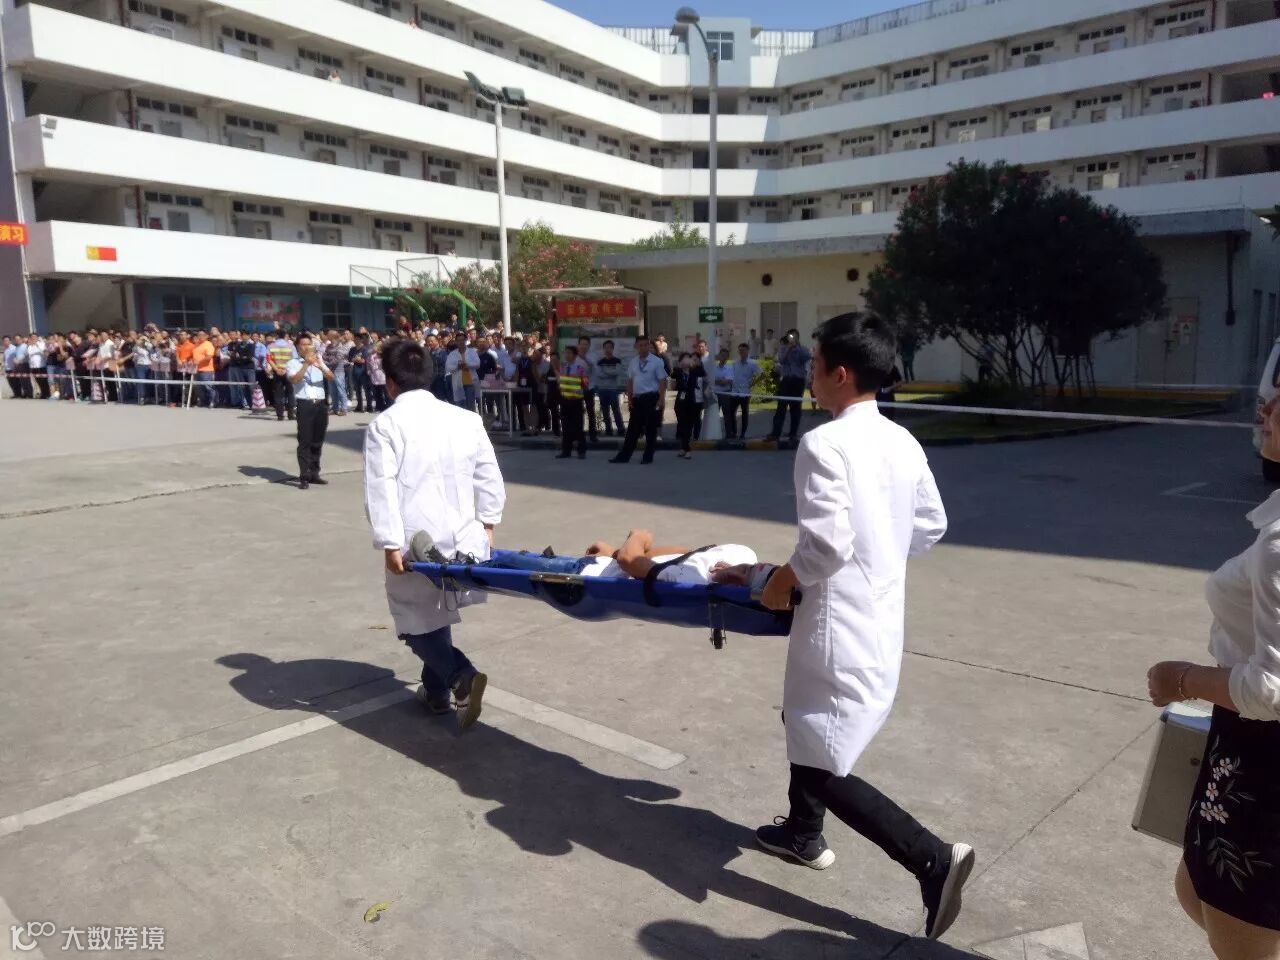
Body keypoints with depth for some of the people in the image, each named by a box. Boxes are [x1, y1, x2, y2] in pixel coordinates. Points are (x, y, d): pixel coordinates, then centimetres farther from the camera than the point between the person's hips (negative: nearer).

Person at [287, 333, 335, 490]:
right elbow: (294, 380, -15)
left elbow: (331, 378, 2)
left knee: (317, 442, 8)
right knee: (305, 441, -8)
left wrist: (320, 366, -15)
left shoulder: (318, 361, 17)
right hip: (305, 405, -4)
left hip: (321, 404, 4)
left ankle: (314, 473, 16)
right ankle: (304, 477, -10)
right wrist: (306, 363, -19)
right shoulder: (293, 363, 4)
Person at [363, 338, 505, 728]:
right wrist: (487, 524, 15)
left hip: (416, 540, -5)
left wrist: (390, 543, -15)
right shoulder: (466, 419, 5)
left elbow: (381, 490, -16)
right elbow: (490, 478, 7)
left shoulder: (384, 424, -8)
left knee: (416, 619, 7)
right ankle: (436, 690, 29)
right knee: (437, 610, 21)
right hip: (460, 535, 5)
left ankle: (462, 675, -14)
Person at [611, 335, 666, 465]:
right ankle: (624, 456, 10)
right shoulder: (633, 362, 10)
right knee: (633, 428, 7)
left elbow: (662, 381, -8)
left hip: (651, 398, -5)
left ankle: (648, 457, 10)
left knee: (650, 428, 2)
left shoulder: (656, 362, -5)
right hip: (637, 399, 5)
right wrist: (629, 397, 8)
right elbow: (630, 381, 15)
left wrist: (661, 399, -15)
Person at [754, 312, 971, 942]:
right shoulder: (902, 441, 5)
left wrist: (783, 582, -9)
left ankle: (933, 860, -2)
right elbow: (931, 526, 13)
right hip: (883, 613, 9)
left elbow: (827, 542, -27)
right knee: (803, 722, 27)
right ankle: (803, 834, 44)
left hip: (840, 620, -9)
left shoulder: (824, 443, -20)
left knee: (823, 765, 3)